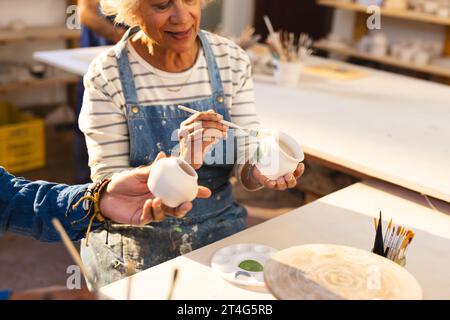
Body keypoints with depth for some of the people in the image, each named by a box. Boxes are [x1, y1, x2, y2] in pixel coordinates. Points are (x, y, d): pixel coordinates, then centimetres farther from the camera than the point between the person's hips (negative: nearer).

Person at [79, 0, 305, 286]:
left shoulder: (233, 61, -4)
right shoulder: (107, 76, -12)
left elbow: (245, 160, -3)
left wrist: (259, 171, -27)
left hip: (221, 233, 3)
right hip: (139, 247, -2)